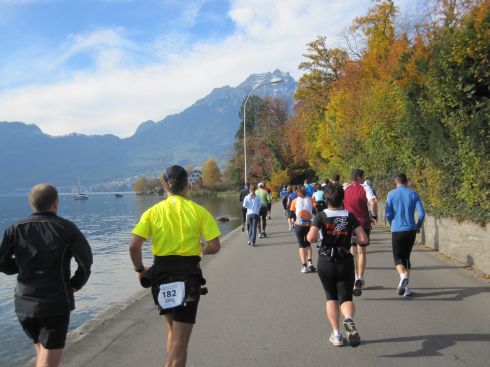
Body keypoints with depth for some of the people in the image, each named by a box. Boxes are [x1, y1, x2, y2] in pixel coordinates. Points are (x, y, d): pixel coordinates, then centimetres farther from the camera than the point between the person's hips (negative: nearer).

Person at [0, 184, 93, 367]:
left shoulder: (16, 229, -2)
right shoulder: (66, 228, -9)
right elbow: (85, 259, -11)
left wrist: (22, 266, 14)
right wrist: (77, 283, 6)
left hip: (24, 304, 4)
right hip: (56, 303, -4)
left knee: (42, 351, 26)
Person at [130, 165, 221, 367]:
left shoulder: (153, 212, -1)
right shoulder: (199, 211, -4)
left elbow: (134, 246, -10)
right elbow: (215, 246, -9)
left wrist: (139, 269, 6)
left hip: (161, 274, 3)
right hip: (188, 275, -2)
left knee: (172, 331, 25)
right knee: (180, 341, 4)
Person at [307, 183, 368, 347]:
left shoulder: (321, 216, -6)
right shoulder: (350, 216, -1)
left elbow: (311, 237, -19)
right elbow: (364, 239, -7)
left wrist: (315, 238, 3)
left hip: (325, 262, 0)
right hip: (345, 262, 1)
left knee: (331, 297, 16)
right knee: (346, 298, 9)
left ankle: (336, 334, 14)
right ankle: (349, 319, -23)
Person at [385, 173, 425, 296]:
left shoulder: (391, 194, -2)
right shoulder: (413, 194, 3)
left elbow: (388, 213, -5)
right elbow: (422, 213, -1)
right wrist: (418, 227, 15)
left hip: (397, 231, -2)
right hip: (410, 230, 2)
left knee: (398, 257, 7)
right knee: (406, 257, 15)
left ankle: (403, 276, -22)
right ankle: (405, 286, 13)